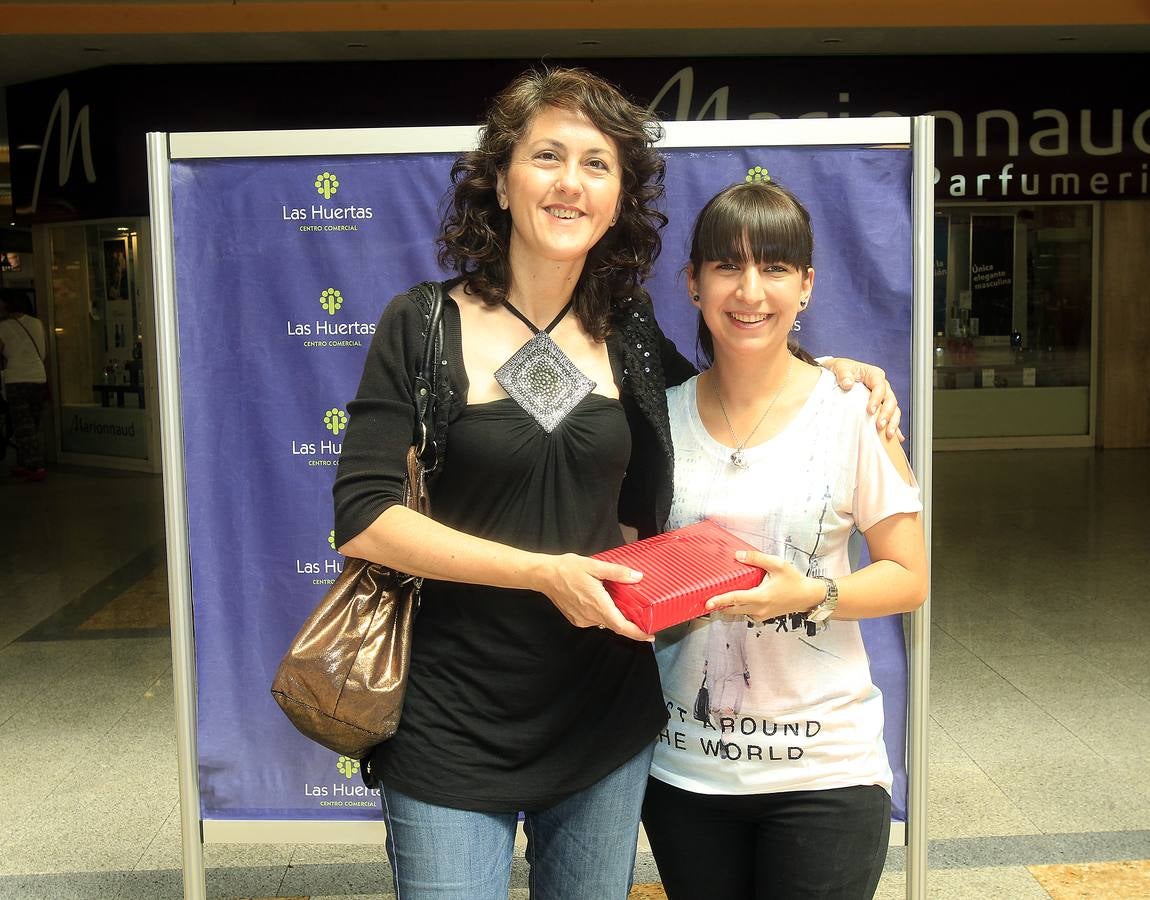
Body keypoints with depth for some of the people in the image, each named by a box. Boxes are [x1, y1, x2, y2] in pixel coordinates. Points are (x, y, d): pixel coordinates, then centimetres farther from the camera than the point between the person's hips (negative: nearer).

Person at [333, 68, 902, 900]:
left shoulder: (628, 336, 3)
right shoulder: (425, 327, -7)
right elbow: (363, 518, -14)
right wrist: (542, 570, -20)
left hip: (604, 730, 4)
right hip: (453, 734, -3)